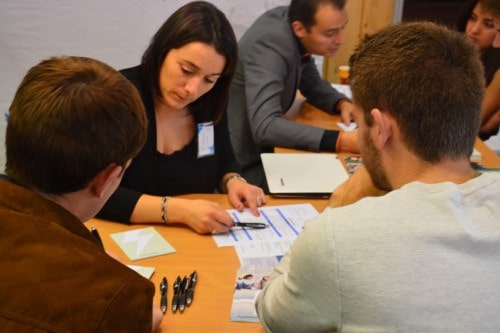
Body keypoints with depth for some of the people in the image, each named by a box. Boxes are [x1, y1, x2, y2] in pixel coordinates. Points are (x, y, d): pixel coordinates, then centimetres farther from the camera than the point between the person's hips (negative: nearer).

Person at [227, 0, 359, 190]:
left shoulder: (292, 24, -4)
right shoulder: (269, 45, -27)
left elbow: (312, 84, 11)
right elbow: (264, 127, -37)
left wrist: (343, 104, -9)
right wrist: (341, 141, -41)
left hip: (264, 147, 8)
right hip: (241, 163, -8)